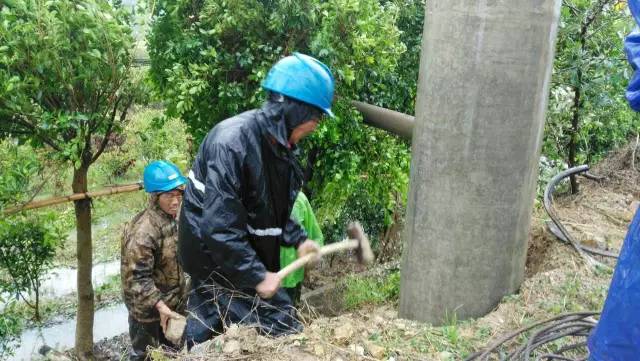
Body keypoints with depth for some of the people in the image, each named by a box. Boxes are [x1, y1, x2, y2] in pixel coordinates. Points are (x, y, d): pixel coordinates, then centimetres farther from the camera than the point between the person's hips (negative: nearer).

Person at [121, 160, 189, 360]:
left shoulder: (174, 218, -1)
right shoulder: (142, 231, -28)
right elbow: (137, 278, -28)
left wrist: (182, 291, 16)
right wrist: (159, 305, -32)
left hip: (174, 303, 8)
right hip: (148, 309, -8)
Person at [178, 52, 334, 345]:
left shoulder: (278, 145, 1)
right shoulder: (232, 142, -29)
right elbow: (219, 225, -31)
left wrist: (297, 239, 1)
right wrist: (257, 275, -25)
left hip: (244, 254, 9)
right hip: (216, 256, -9)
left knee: (204, 334, 22)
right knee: (283, 333, -6)